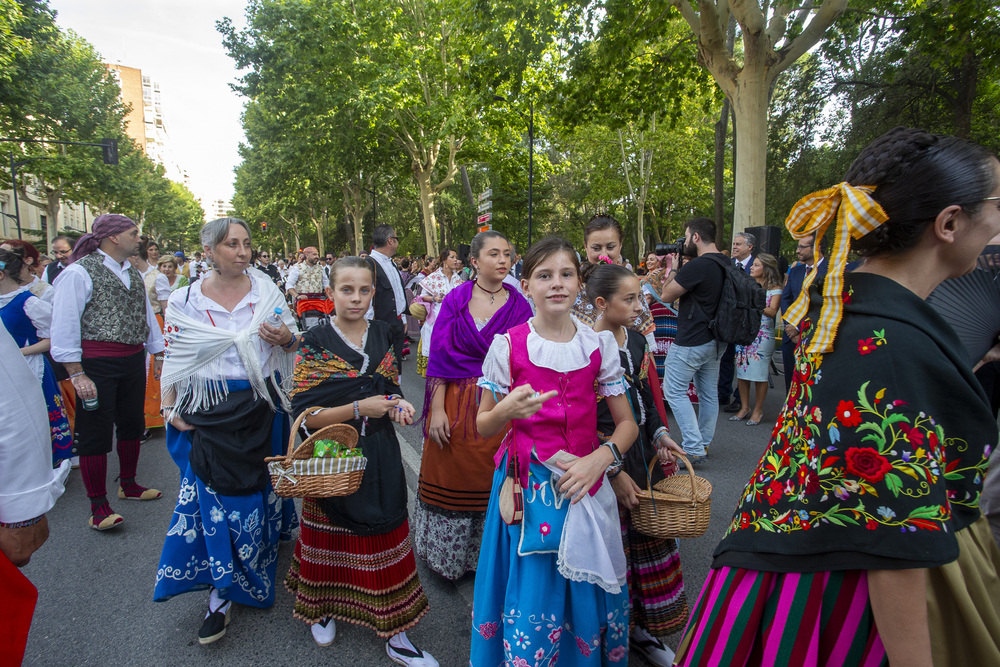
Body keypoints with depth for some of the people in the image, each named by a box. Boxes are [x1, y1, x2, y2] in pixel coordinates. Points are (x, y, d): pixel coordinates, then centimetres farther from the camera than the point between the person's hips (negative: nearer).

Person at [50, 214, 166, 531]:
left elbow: (146, 313, 19)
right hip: (98, 363, -7)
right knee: (95, 432, 1)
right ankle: (98, 505, 13)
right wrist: (77, 374, -17)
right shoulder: (79, 273, -11)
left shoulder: (132, 273, 12)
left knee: (131, 423, 17)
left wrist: (158, 354, 19)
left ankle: (128, 484, 35)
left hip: (134, 360, 8)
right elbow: (64, 326, -14)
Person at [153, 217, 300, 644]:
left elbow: (293, 342, 10)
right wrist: (169, 408, -5)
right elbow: (174, 359, 4)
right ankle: (222, 592, 12)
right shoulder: (185, 301, -1)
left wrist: (286, 339, -13)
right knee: (216, 494, 0)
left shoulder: (266, 291, 2)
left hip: (263, 406, 2)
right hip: (211, 413, -1)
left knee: (260, 484, 13)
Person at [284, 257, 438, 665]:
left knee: (383, 540, 8)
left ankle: (393, 632, 21)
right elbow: (305, 415, -13)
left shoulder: (382, 335, 3)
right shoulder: (315, 343, -9)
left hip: (379, 458, 3)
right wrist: (358, 409, -22)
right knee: (332, 540, 14)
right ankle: (323, 607, 43)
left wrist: (398, 406, -8)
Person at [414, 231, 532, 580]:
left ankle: (487, 556, 32)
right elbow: (440, 355, -3)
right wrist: (437, 409, -10)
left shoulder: (519, 306, 1)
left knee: (491, 482, 9)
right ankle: (445, 555, 34)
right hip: (455, 403, 0)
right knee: (451, 480, 11)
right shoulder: (455, 300, -1)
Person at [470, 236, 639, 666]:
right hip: (527, 486, -2)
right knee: (529, 595, 3)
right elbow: (483, 429, 1)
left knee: (586, 597, 11)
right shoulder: (508, 346, -5)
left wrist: (598, 459, -14)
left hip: (584, 484, 2)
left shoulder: (600, 345, 1)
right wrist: (506, 410, -21)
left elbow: (627, 423, 5)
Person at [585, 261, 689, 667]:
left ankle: (642, 628, 35)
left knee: (650, 540, 16)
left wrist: (659, 433, 2)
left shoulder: (636, 340, 5)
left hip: (642, 454, 8)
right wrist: (613, 473, -16)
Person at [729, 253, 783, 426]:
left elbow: (772, 312, -14)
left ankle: (758, 410, 9)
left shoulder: (774, 289, -1)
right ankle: (744, 408, 15)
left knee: (759, 373, -3)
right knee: (742, 371, 5)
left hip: (762, 336, -5)